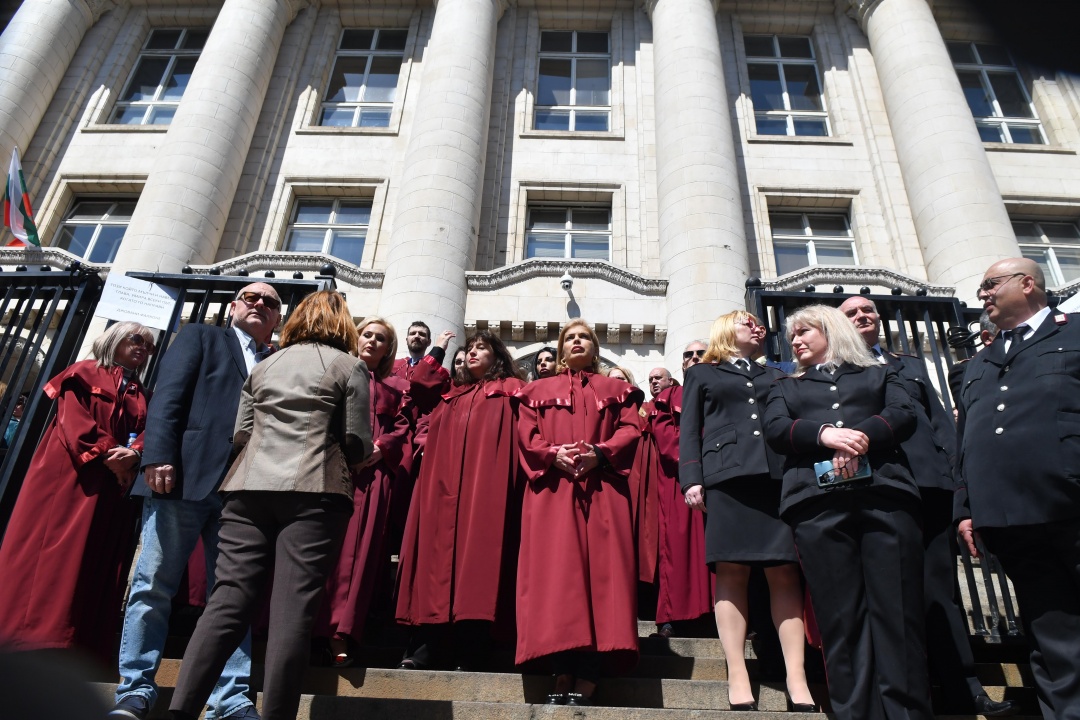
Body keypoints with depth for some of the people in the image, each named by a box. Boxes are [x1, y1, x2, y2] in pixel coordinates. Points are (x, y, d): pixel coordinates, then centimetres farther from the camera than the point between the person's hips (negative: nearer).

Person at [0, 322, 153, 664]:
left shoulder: (142, 396, 21)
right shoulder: (84, 373, 10)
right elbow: (72, 416, -5)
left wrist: (133, 453, -17)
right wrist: (106, 454, -16)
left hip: (116, 486, 4)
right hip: (70, 475, -4)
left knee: (97, 561, 0)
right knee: (52, 549, -7)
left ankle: (73, 652, 2)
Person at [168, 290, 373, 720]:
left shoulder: (264, 366, 20)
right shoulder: (349, 366, 7)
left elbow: (240, 435, 17)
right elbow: (358, 444, 1)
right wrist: (352, 459, 22)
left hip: (249, 488, 4)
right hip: (313, 491, -4)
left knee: (228, 599, 0)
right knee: (293, 608, -6)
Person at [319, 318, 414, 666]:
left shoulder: (397, 387, 22)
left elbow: (403, 427, 10)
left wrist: (379, 448, -8)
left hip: (373, 471, -1)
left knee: (356, 548, -10)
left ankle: (340, 632, -14)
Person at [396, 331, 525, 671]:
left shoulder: (510, 390, 13)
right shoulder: (453, 397, 28)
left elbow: (523, 428, 1)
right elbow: (429, 422, 22)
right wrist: (427, 439, 2)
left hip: (487, 475, -4)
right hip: (447, 476, 5)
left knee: (477, 546, -12)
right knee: (440, 545, -5)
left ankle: (468, 652, -12)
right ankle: (426, 647, -6)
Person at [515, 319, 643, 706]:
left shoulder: (616, 389, 21)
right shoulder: (539, 390, 21)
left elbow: (630, 430, 6)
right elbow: (526, 434, 8)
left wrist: (600, 453, -13)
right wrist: (553, 455, -12)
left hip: (602, 486, 0)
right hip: (552, 485, 0)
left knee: (600, 566, -10)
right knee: (556, 569, -10)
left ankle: (587, 678, -11)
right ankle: (563, 675, -10)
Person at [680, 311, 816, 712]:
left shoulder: (777, 377, 29)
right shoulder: (702, 374, 21)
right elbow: (689, 430, 11)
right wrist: (692, 479, -5)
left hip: (780, 475, 3)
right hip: (727, 476, -2)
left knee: (785, 573, -6)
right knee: (731, 572, -9)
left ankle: (796, 677, -7)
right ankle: (737, 675, -8)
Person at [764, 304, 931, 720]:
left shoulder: (879, 374, 26)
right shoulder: (786, 387, 27)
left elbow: (904, 414, 8)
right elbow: (774, 429, 8)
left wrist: (863, 435, -13)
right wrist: (824, 433, -11)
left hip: (884, 491, 0)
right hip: (818, 499, 1)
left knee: (897, 612, -7)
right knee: (840, 617, -4)